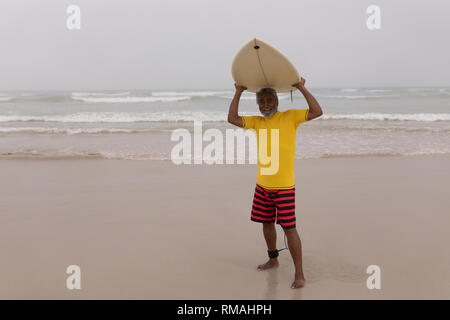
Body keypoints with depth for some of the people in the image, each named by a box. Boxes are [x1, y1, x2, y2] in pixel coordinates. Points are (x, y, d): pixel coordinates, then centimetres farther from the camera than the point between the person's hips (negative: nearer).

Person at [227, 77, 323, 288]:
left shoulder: (290, 117, -4)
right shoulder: (257, 122, 10)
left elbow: (317, 112, -15)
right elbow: (232, 119, 3)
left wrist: (302, 88, -17)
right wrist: (238, 93, 1)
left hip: (284, 186, -6)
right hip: (262, 185, 6)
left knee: (289, 228, -5)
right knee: (266, 223, 18)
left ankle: (299, 274, 3)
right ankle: (273, 259, 41)